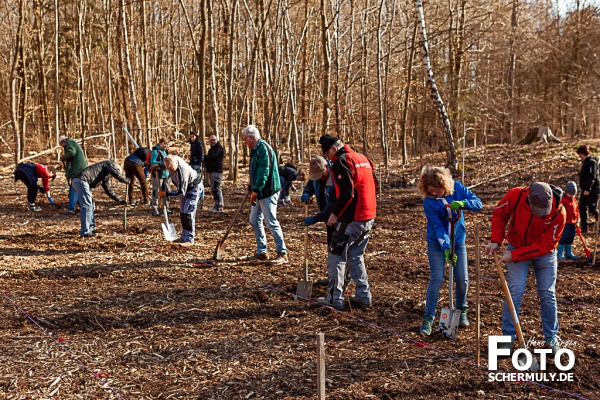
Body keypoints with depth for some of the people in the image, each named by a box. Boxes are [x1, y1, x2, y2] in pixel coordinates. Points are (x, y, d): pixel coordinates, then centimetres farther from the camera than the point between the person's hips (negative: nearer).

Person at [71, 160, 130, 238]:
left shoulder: (105, 177, 32)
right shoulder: (109, 163, 7)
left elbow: (108, 190, 38)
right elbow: (117, 175, -8)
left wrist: (118, 200, 36)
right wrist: (126, 180, 8)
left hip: (77, 182, 10)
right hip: (82, 180, -10)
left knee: (90, 205, 17)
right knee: (87, 206, -9)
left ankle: (91, 228, 23)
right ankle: (85, 232, -8)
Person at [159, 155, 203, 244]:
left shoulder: (182, 172, -39)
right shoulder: (173, 159, -18)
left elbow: (181, 193, -32)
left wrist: (166, 194, -26)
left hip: (194, 187, -9)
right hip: (184, 186, 9)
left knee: (188, 211, -16)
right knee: (182, 211, 11)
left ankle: (189, 238, -13)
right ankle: (184, 236, 19)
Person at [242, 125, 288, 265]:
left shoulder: (263, 148, -15)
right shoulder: (255, 149, 17)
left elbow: (264, 171, -23)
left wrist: (255, 190, -23)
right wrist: (252, 188, 20)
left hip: (267, 192, -11)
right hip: (259, 192, 11)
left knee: (271, 222, -8)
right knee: (255, 220, 13)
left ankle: (282, 254, -2)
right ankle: (262, 252, 22)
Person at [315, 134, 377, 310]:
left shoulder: (341, 161, -12)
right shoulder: (363, 158, 15)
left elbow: (346, 193, -21)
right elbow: (373, 187, 18)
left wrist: (335, 213, -11)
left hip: (351, 220, -9)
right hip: (369, 217, 9)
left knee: (336, 256, 1)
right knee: (356, 256, 19)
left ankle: (334, 299, 4)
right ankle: (364, 295, 20)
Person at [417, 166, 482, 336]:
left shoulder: (457, 187, -12)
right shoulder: (428, 201, -19)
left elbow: (478, 203, -12)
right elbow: (437, 226, -23)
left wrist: (463, 203, -32)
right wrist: (446, 247, -31)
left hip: (458, 241, 3)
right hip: (437, 243, -3)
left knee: (462, 279, 3)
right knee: (436, 279, -12)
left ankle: (462, 311, 29)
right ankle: (428, 318, -3)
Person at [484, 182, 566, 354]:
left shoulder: (559, 212, -30)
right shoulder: (515, 196, -28)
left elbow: (546, 245, -24)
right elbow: (499, 214, -7)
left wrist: (514, 255, -28)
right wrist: (496, 241, -17)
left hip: (544, 252, 0)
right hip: (517, 246, 0)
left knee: (547, 294, 2)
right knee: (515, 291, -8)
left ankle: (551, 337, 19)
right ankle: (508, 335, 3)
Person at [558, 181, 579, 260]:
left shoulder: (574, 200, 13)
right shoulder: (563, 200, -12)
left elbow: (577, 210, 21)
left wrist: (577, 219, 13)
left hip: (573, 222, 8)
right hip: (565, 222, -8)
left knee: (570, 238, 13)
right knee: (564, 237, -8)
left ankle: (569, 253, 22)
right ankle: (560, 253, -2)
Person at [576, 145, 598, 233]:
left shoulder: (592, 162, -15)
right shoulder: (585, 162, 14)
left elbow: (592, 177, -23)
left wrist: (588, 189, -27)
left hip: (592, 190, -10)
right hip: (585, 190, 10)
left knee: (593, 209, -6)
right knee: (582, 208, 9)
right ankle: (584, 228, 14)